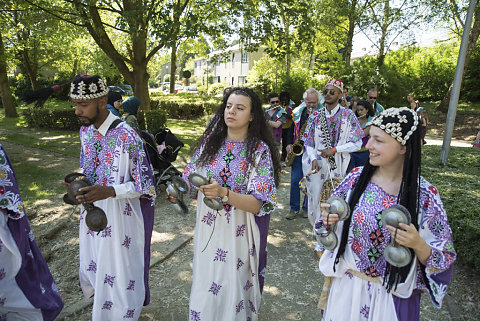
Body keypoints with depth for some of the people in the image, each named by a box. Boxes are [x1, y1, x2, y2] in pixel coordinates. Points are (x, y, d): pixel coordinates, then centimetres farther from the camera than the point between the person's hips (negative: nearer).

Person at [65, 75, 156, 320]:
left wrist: (109, 191, -31)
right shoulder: (85, 131, 0)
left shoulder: (127, 137, -24)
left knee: (119, 276, 9)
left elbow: (145, 186, -19)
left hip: (119, 218, -7)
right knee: (94, 268, 25)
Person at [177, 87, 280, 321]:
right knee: (204, 287, 18)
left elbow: (258, 204, -17)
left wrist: (224, 193, -32)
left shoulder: (260, 150, -11)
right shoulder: (210, 140, 0)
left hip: (238, 235, -3)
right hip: (207, 230, 3)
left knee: (233, 289, 13)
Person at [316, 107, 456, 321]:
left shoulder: (425, 195, -17)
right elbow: (332, 222, 3)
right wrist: (328, 220, -18)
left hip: (394, 295, -2)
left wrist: (418, 244, -28)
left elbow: (443, 261, -10)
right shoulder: (357, 177, -10)